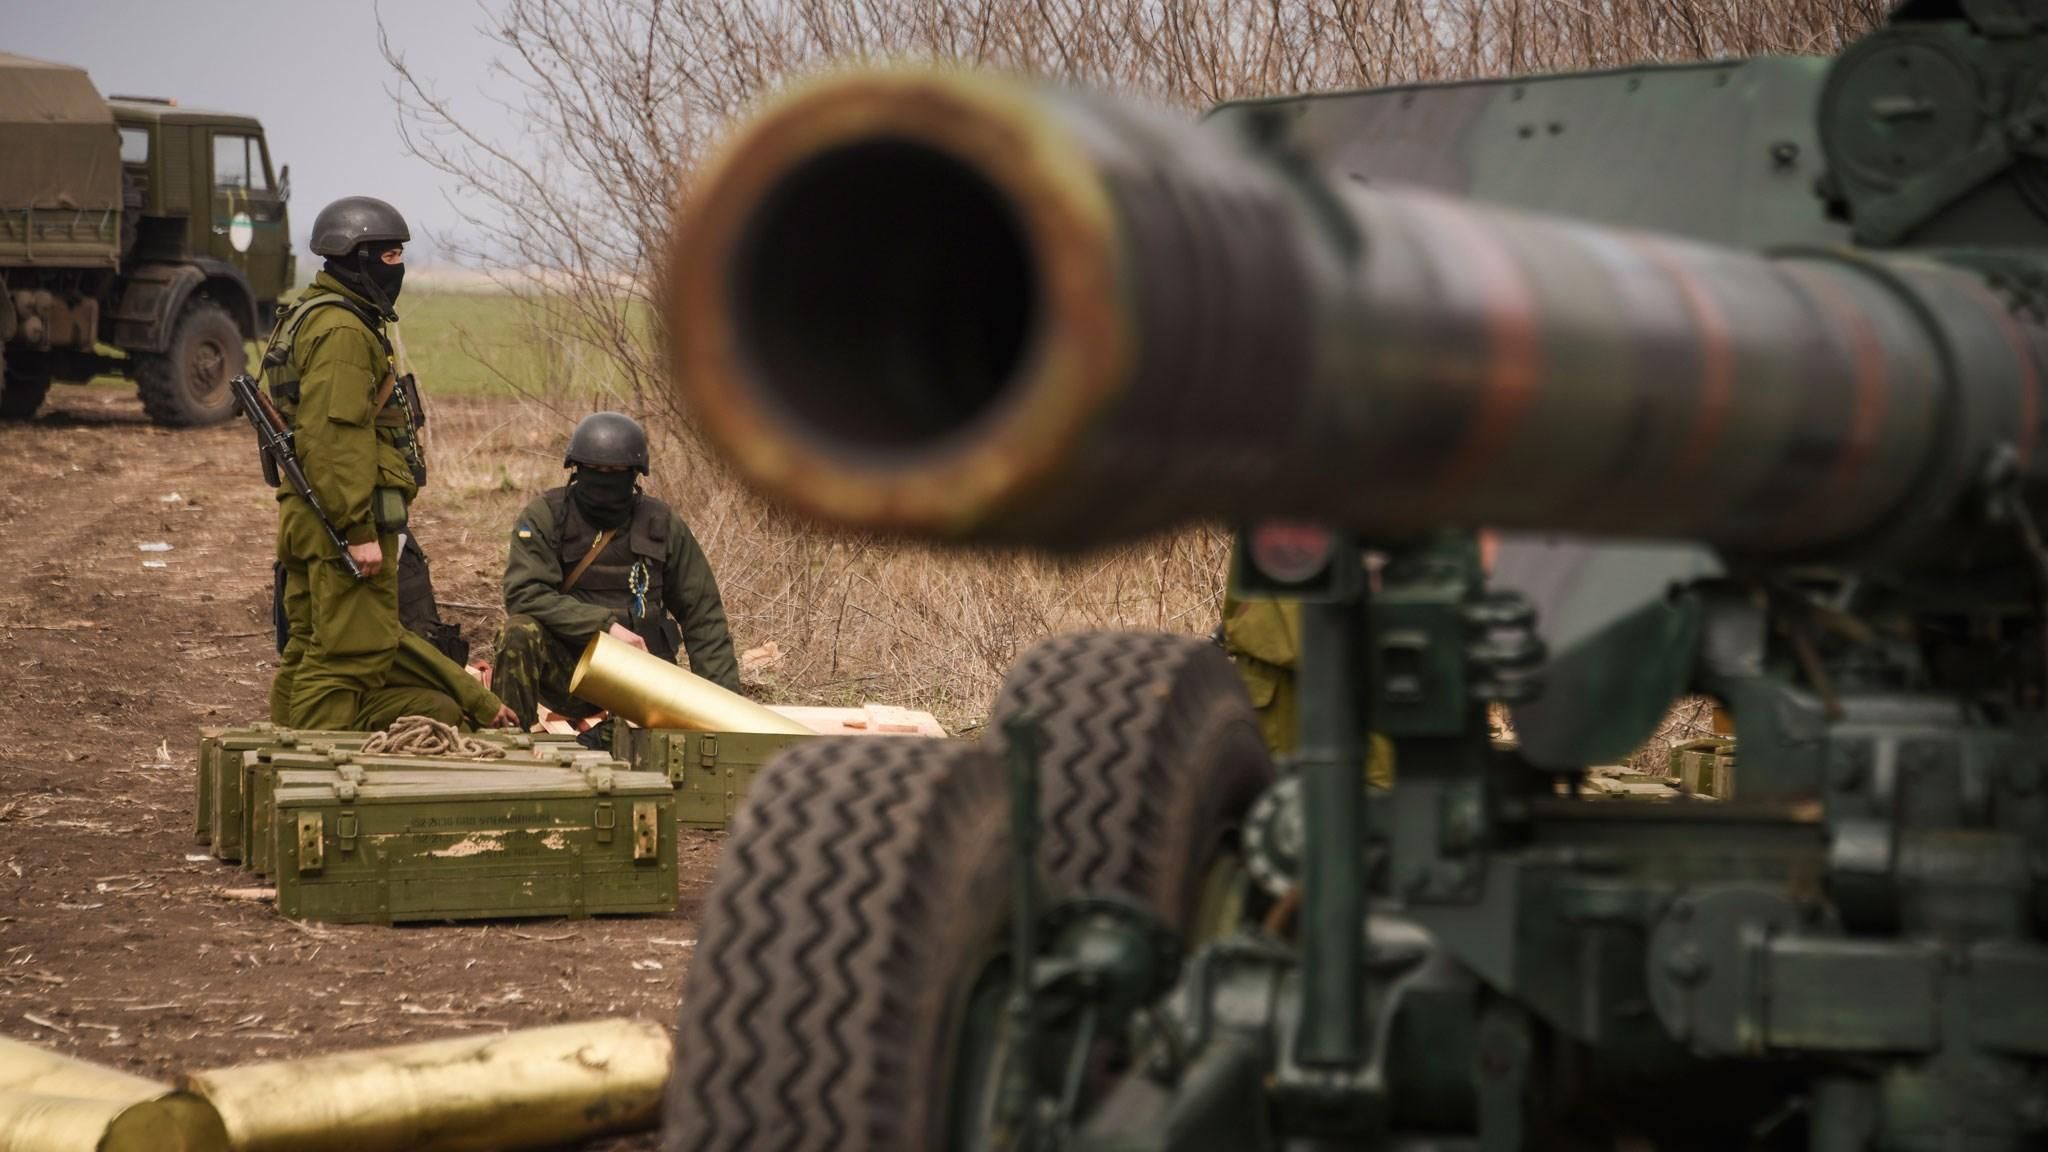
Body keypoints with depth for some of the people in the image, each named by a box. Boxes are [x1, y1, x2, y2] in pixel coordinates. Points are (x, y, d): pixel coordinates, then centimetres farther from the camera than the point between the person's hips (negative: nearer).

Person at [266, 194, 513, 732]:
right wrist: (358, 530, -24)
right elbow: (335, 437, -23)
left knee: (308, 651, 14)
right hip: (348, 514, -11)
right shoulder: (343, 330, -15)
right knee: (347, 653, -10)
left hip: (309, 519, 11)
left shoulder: (312, 319, 20)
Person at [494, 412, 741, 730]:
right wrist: (606, 624, -24)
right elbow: (524, 593, -18)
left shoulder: (662, 525, 5)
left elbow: (703, 616, 10)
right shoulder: (545, 516, -3)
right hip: (565, 673, -3)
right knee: (521, 633, -31)